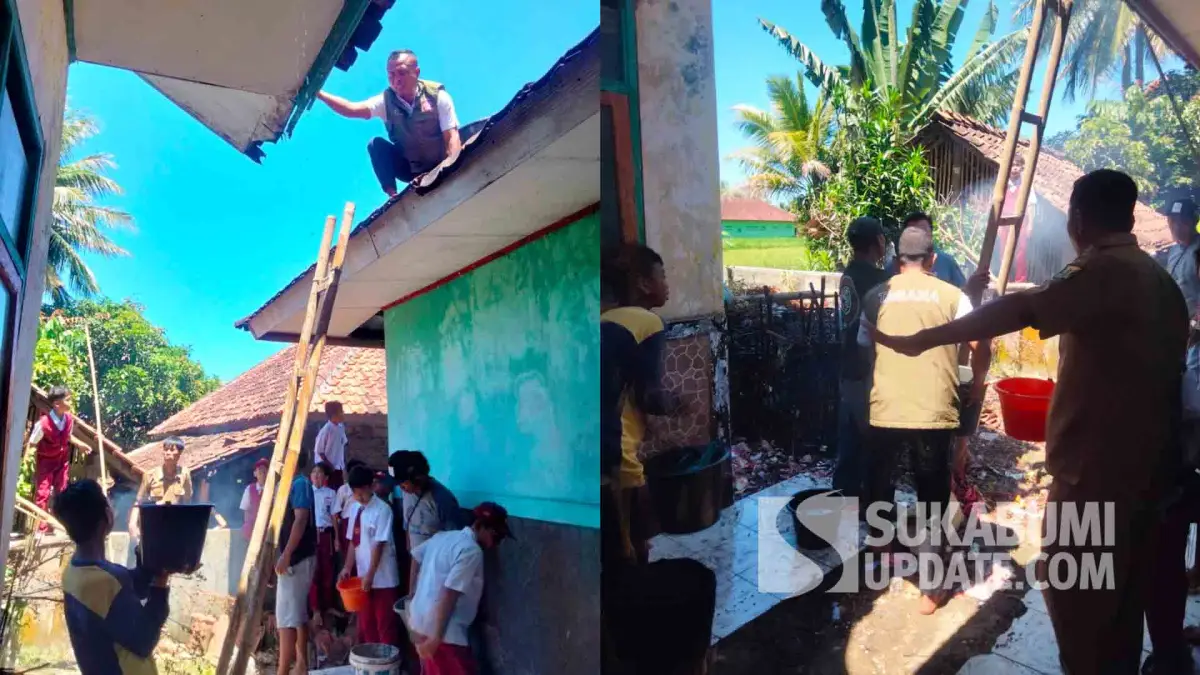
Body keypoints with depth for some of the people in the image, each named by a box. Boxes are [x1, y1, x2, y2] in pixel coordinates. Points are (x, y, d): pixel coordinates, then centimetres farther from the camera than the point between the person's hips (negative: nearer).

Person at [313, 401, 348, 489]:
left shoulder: (341, 427, 4)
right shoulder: (326, 429, -18)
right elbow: (318, 450, -14)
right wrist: (329, 465, -12)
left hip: (338, 467, 7)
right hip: (326, 468, -7)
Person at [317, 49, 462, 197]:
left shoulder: (437, 96, -14)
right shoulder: (386, 100, -9)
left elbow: (452, 138, -19)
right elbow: (353, 109, -25)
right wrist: (319, 94, -39)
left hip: (440, 168, -2)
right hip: (412, 168, 2)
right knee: (376, 144, -17)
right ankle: (392, 196, -15)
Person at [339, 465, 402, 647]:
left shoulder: (382, 510, -15)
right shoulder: (356, 509, 7)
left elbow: (379, 545, -17)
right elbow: (353, 542, 10)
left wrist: (370, 575, -17)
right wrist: (347, 568, 1)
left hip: (382, 579, -7)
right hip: (363, 576, 7)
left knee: (385, 624, 3)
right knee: (366, 623, 16)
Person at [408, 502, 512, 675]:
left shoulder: (444, 536, 9)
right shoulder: (471, 551, -18)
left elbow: (416, 556, 23)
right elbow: (450, 594, -24)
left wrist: (414, 594, 30)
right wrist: (436, 637, -22)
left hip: (420, 622, 9)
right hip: (444, 632, -9)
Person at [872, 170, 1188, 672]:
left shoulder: (1103, 271, -16)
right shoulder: (1160, 280, 11)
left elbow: (1018, 311, -30)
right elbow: (1165, 369, 17)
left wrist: (921, 341, -33)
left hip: (1097, 464, -9)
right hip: (1146, 461, 9)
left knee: (1075, 590, 3)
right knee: (1123, 590, 19)